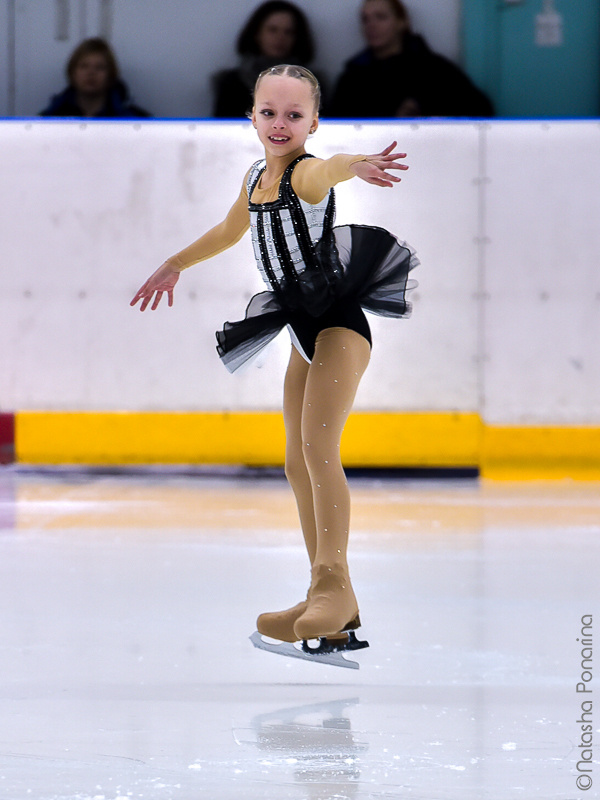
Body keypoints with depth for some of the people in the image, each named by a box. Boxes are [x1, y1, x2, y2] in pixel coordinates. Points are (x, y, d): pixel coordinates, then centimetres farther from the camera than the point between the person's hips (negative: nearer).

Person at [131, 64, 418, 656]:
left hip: (340, 318, -9)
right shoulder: (255, 176, 9)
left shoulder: (307, 173, -16)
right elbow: (230, 231, 30)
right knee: (297, 461, 9)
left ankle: (334, 584, -26)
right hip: (304, 327, 9)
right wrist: (175, 265, 42)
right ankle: (328, 604, 14)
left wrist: (354, 164, -66)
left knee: (317, 444, -23)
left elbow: (325, 170, -43)